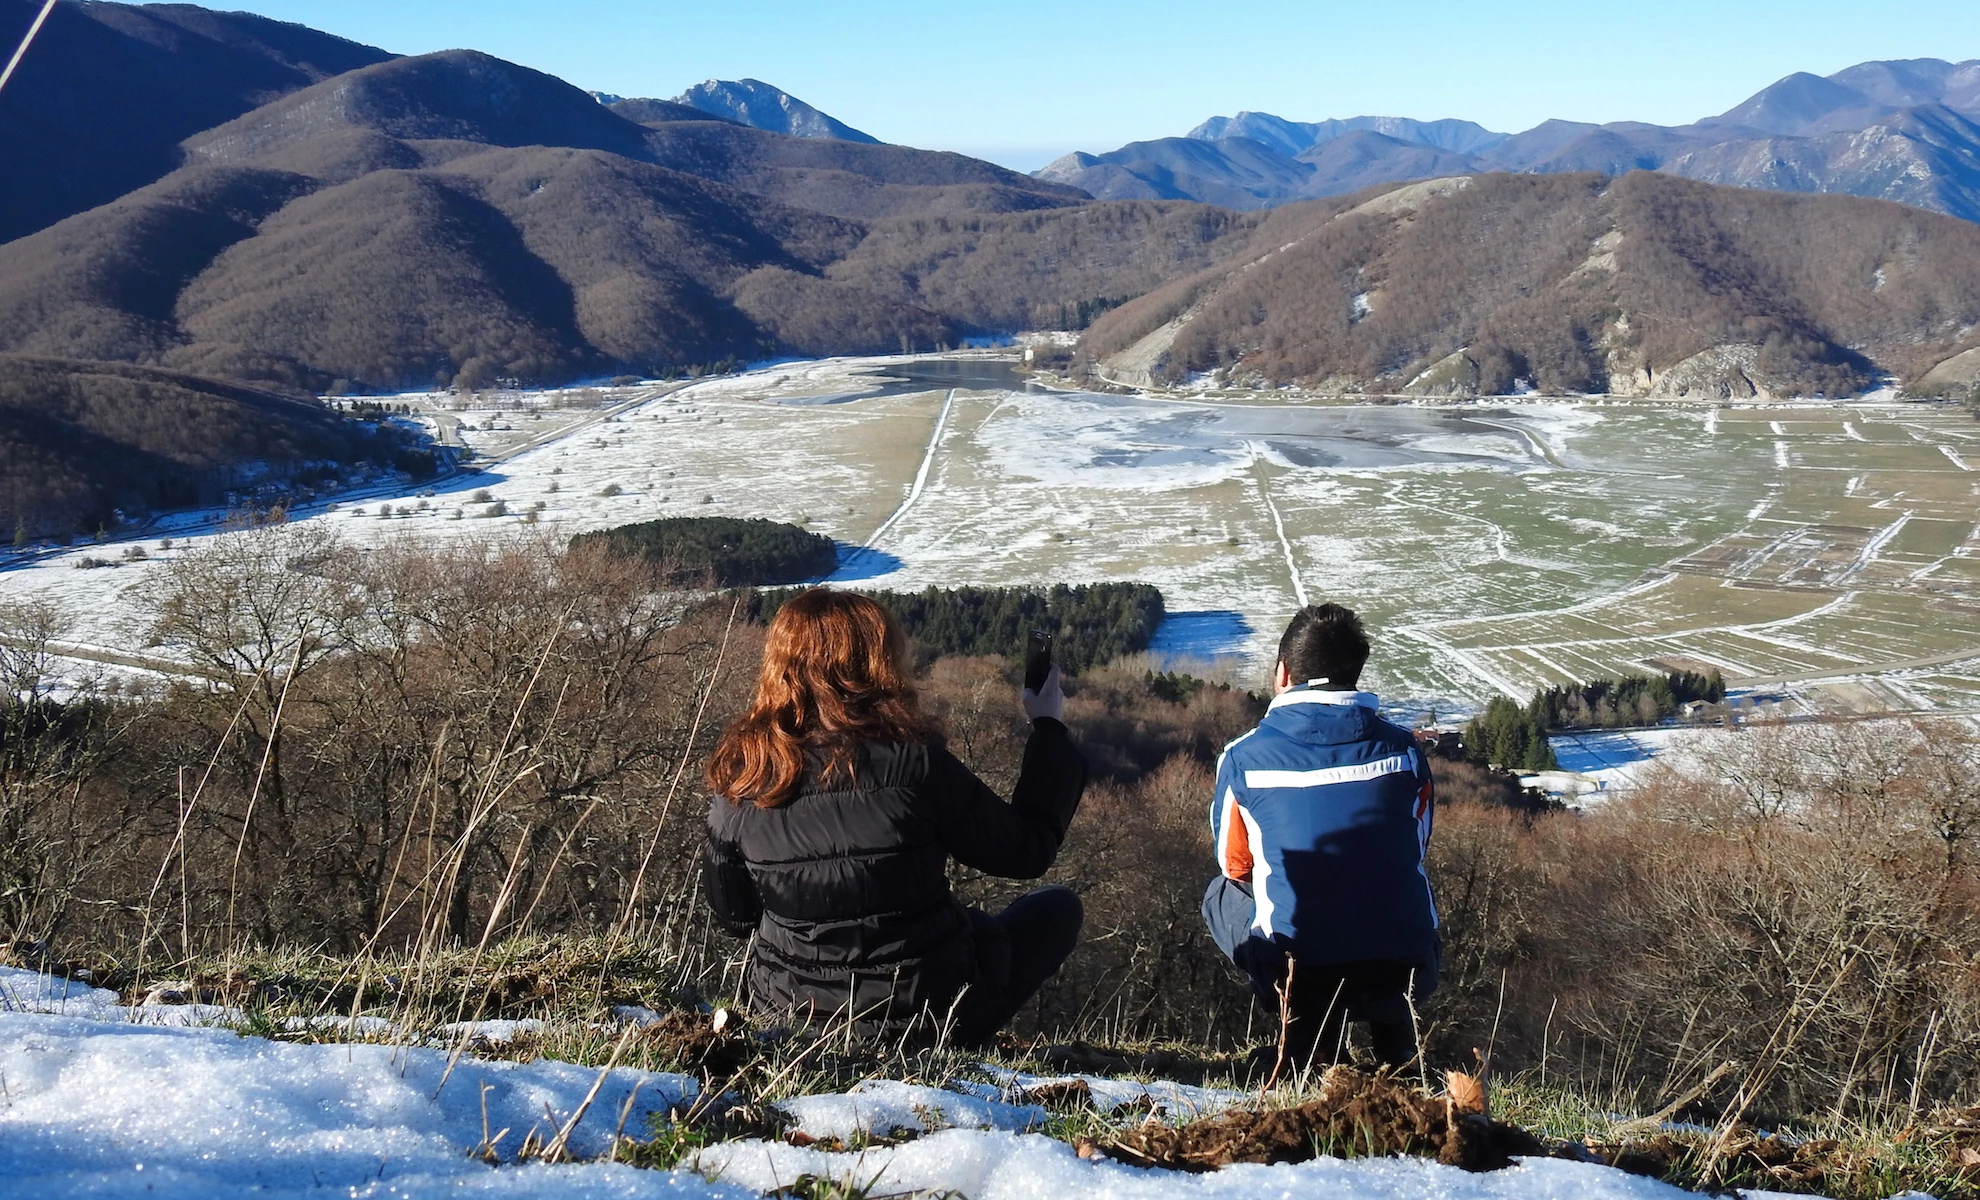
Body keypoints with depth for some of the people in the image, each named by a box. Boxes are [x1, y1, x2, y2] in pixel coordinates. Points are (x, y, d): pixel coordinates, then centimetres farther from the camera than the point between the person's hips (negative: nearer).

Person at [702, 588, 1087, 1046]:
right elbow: (1028, 853, -8)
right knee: (1057, 906, 20)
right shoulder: (911, 763, -22)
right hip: (928, 1016, -5)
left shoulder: (740, 775, -11)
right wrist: (1048, 726, 4)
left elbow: (734, 917, 2)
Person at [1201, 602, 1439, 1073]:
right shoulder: (1403, 750, 3)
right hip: (1407, 972, 4)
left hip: (1297, 971, -3)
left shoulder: (1243, 757, -2)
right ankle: (1393, 1026, 18)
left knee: (1221, 894, 26)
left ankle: (1310, 1026, 8)